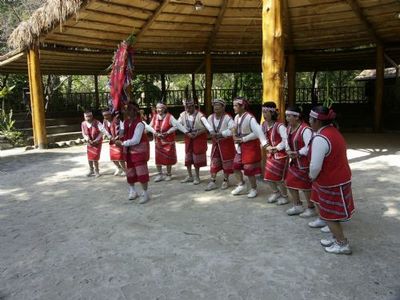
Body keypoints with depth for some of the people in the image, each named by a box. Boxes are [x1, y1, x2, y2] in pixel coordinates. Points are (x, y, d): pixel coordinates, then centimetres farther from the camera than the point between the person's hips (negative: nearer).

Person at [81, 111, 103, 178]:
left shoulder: (97, 123, -20)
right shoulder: (83, 124, -8)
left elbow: (101, 132, -19)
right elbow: (83, 134, 1)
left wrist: (96, 140, -24)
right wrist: (87, 139, -17)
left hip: (97, 143, -4)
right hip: (89, 143, 4)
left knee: (95, 158, -6)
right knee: (89, 158, 12)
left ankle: (96, 171, 14)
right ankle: (91, 170, 31)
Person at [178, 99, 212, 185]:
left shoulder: (199, 115, -20)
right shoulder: (183, 115, -5)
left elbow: (207, 126, -26)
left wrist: (197, 133, -34)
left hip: (199, 138, -5)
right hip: (188, 137, 5)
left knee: (197, 157, 2)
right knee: (188, 156, 11)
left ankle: (197, 177, 18)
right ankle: (190, 176, 26)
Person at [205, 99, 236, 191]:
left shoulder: (227, 118, -19)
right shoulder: (210, 118, 1)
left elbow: (233, 129, -27)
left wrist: (221, 134, -27)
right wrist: (213, 133, -10)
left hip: (226, 142, -5)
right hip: (215, 142, 5)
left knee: (226, 162, 6)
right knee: (214, 162, 4)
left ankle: (226, 181, 21)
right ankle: (212, 182, 10)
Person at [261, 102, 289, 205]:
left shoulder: (279, 126, -22)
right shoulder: (264, 124, 0)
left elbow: (286, 140, -23)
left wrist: (276, 148, -20)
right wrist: (267, 147, -4)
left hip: (280, 155, -7)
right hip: (270, 154, 7)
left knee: (278, 178, 1)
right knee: (267, 177, 11)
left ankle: (284, 196, 25)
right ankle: (276, 192, 36)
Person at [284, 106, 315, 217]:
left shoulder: (305, 130, -24)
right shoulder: (289, 127, 4)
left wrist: (298, 153, -22)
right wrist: (288, 151, -2)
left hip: (305, 163, -9)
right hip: (294, 161, 9)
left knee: (305, 186, 2)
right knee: (290, 182, 13)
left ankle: (311, 209, 22)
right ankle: (297, 206, 31)